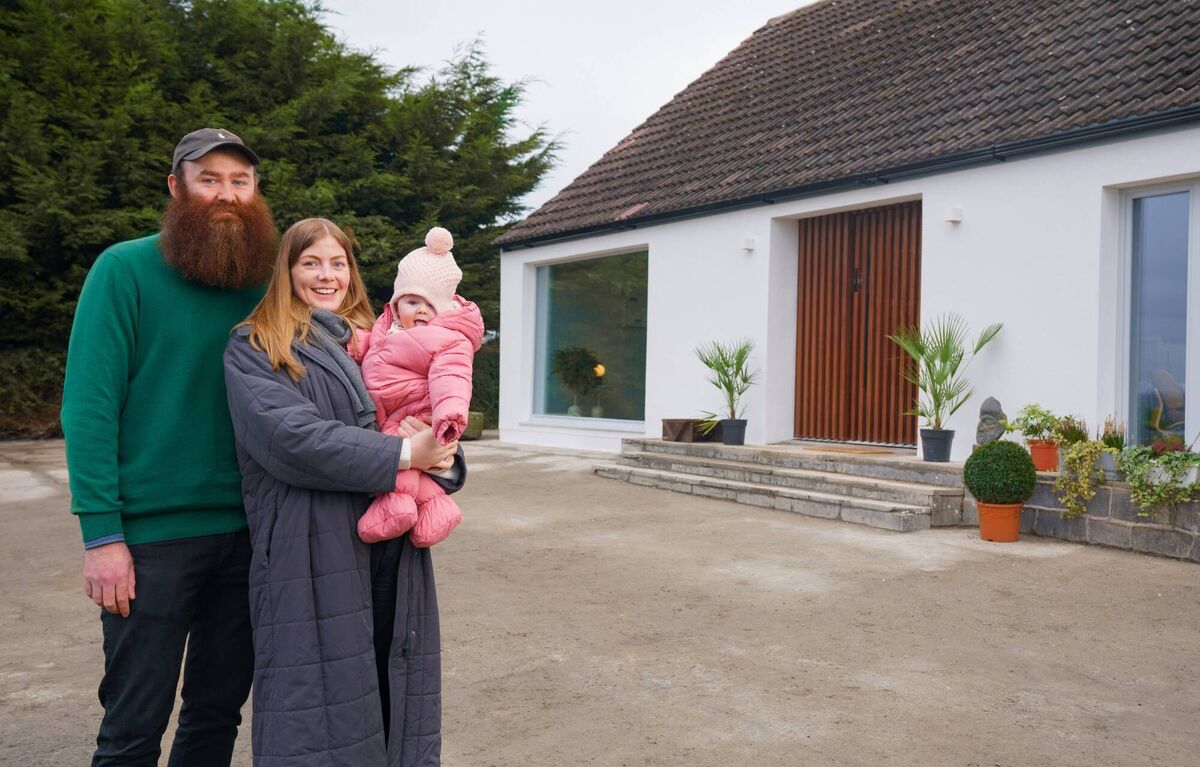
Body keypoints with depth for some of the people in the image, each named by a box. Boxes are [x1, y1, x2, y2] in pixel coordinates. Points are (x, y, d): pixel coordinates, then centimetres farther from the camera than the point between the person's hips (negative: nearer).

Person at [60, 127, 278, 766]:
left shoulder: (261, 286, 8)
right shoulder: (125, 270, -5)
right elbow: (89, 405, -10)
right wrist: (101, 535, -15)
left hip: (245, 532, 4)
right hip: (152, 536, -4)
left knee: (219, 712, 15)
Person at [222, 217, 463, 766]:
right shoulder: (255, 348, 2)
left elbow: (428, 429, 12)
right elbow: (289, 436, -15)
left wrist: (437, 454, -12)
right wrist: (402, 455, -16)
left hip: (394, 555, 5)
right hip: (312, 559, -4)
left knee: (392, 700, 9)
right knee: (318, 711, 1)